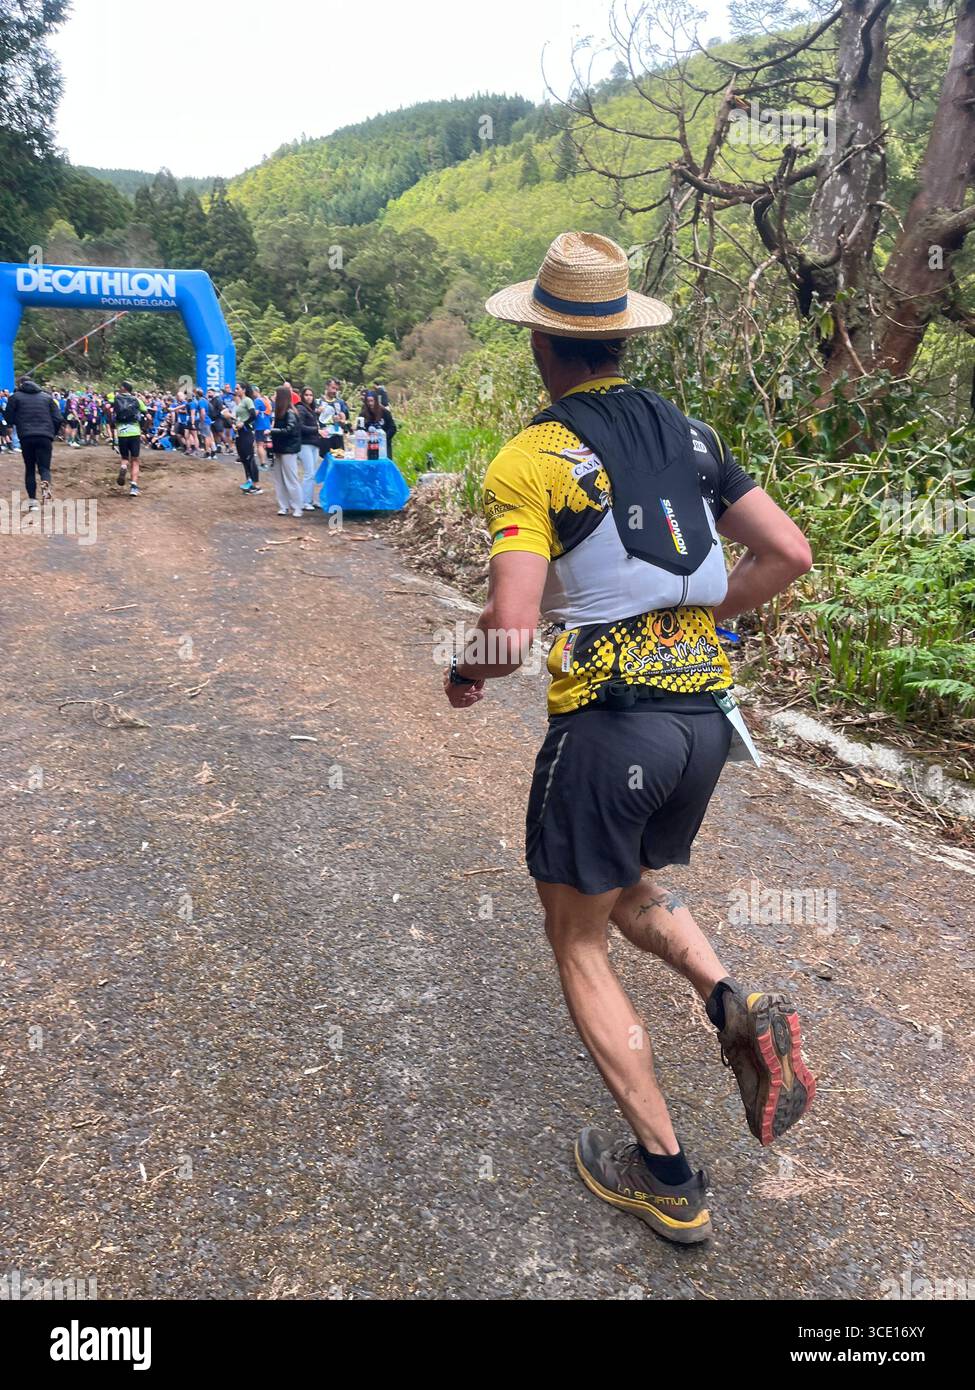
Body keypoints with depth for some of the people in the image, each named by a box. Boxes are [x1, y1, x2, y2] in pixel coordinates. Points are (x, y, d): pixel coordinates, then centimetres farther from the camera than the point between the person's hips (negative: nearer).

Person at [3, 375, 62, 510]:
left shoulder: (16, 396, 8)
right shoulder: (47, 397, 14)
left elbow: (8, 418, 9)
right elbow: (57, 419, 8)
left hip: (26, 438, 0)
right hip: (45, 437, 1)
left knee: (29, 468, 13)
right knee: (44, 467, 5)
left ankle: (32, 500, 7)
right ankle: (46, 485, -30)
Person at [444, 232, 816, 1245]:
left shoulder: (531, 460, -11)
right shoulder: (689, 434, 7)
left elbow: (513, 628, -20)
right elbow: (790, 555, 7)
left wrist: (464, 672, 1)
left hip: (606, 722, -6)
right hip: (704, 713, 7)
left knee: (578, 942, 12)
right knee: (630, 887, 30)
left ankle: (668, 1179, 18)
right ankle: (737, 1009, 5)